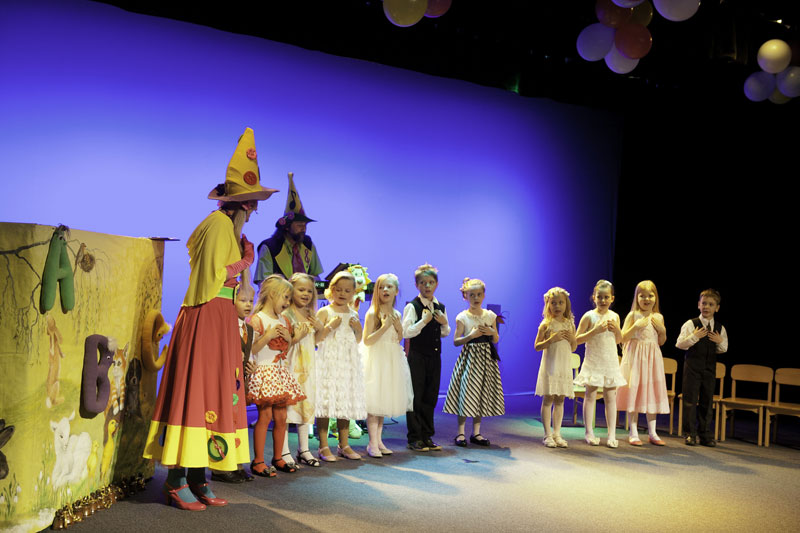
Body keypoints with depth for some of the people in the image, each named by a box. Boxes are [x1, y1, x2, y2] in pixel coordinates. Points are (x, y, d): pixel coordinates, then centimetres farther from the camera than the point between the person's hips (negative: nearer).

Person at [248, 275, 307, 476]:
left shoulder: (283, 321, 14)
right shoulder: (257, 319, -8)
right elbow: (250, 349, -14)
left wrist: (289, 338, 2)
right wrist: (267, 336, -21)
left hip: (280, 372, 7)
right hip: (264, 371, -7)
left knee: (281, 417, 7)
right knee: (265, 416, -8)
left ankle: (278, 458, 18)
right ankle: (258, 461, 0)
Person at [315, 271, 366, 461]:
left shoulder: (353, 315, 12)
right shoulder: (324, 312, -3)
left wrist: (358, 329, 2)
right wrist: (331, 326, -19)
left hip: (348, 362, 5)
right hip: (328, 361, -5)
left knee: (346, 401, 9)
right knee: (326, 401, -6)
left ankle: (344, 445, 19)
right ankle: (323, 446, 3)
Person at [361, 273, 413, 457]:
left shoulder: (397, 314, 9)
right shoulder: (372, 314, -9)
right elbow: (367, 341, -15)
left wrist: (399, 328, -3)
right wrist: (384, 327, -22)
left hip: (392, 361, 6)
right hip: (376, 359, -6)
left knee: (384, 403, 11)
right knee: (374, 403, -7)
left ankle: (378, 440, 19)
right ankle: (373, 444, -1)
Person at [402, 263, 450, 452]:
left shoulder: (440, 307, 10)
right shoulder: (412, 306, -8)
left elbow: (446, 333, 18)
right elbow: (406, 332, -15)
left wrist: (444, 323, -2)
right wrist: (424, 321, -19)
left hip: (434, 355, 6)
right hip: (417, 356, -6)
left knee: (430, 397, 10)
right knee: (416, 397, -1)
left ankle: (427, 436, 19)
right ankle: (414, 438, 8)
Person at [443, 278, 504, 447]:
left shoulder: (490, 316, 7)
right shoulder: (462, 317, -4)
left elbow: (496, 340, 13)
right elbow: (456, 341, -5)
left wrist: (492, 333, -7)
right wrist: (471, 335, -18)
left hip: (485, 358, 4)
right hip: (469, 356, -4)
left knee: (482, 393, 7)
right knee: (466, 393, -5)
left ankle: (476, 433, 16)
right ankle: (461, 432, 6)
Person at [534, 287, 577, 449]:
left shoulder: (569, 324, 9)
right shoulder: (546, 324, -4)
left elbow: (573, 348, 16)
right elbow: (537, 346, -6)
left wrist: (572, 339, -5)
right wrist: (551, 339, -19)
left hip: (565, 367, 4)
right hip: (550, 366, -4)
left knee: (560, 400, 8)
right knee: (548, 399, -2)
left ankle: (557, 434, 16)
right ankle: (548, 435, 5)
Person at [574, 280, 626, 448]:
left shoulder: (614, 316, 7)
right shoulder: (589, 316, -6)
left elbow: (619, 340, 17)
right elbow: (577, 339, -9)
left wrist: (616, 329, -3)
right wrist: (595, 330, -19)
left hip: (610, 361, 4)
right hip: (593, 362, -4)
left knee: (610, 397, 4)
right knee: (591, 396, 1)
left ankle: (612, 434, 8)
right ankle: (589, 432, 10)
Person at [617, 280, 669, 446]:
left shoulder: (658, 317, 8)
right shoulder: (633, 315, -4)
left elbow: (661, 342, 15)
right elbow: (623, 338, -8)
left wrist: (662, 330, -3)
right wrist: (636, 326, -19)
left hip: (652, 358, 4)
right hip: (635, 356, -4)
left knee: (652, 392, 7)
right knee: (634, 391, -2)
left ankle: (652, 433, 16)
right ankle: (633, 433, 7)